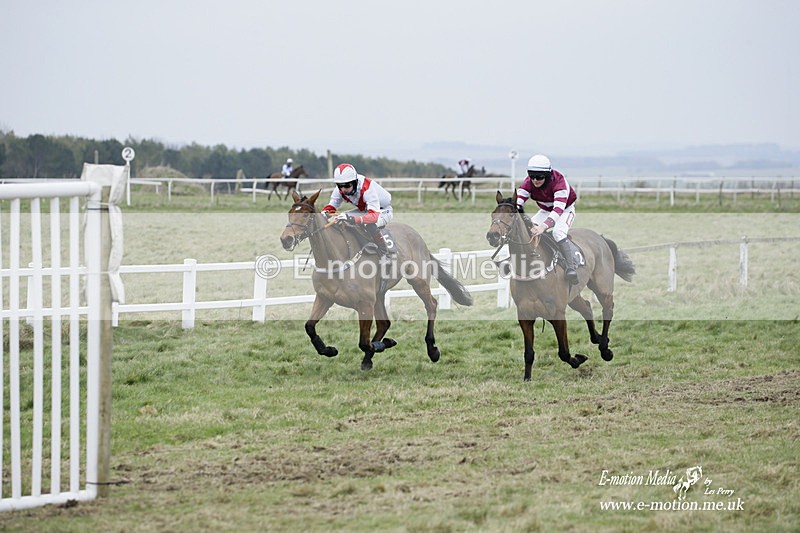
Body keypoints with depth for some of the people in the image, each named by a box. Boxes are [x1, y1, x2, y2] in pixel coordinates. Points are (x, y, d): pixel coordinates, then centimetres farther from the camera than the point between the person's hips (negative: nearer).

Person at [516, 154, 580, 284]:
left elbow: (558, 209, -47)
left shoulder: (559, 182, -35)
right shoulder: (529, 183, -20)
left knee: (558, 232, -34)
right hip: (545, 211, 6)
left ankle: (571, 268, -37)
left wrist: (543, 226, -62)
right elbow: (517, 202, -29)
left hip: (565, 210, -5)